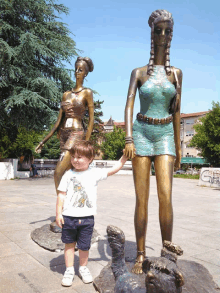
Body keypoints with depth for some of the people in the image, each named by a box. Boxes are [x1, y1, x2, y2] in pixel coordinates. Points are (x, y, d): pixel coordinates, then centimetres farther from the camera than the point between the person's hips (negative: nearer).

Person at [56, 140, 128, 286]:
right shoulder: (69, 175, 0)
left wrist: (124, 156, -5)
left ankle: (83, 268, 33)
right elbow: (62, 194, 2)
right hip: (69, 216, 1)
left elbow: (113, 169, 1)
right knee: (69, 244, 13)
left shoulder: (95, 173, 0)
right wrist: (58, 213, 0)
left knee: (84, 246, 10)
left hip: (87, 217, 0)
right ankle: (69, 270, 29)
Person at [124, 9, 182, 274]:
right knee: (142, 199, -3)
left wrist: (178, 145, 10)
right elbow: (128, 106, -8)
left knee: (165, 196, -12)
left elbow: (176, 111, 11)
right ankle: (140, 255, 10)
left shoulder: (176, 73, 10)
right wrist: (128, 139, -22)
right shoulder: (138, 72, 4)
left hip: (165, 135, 1)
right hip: (142, 133, -1)